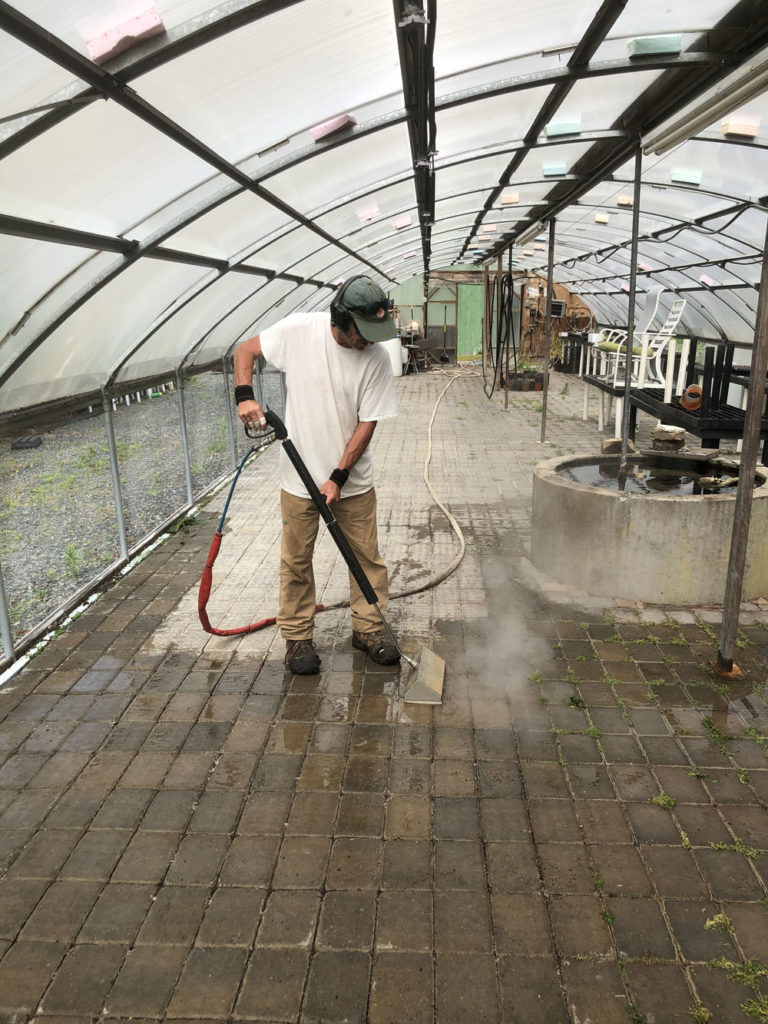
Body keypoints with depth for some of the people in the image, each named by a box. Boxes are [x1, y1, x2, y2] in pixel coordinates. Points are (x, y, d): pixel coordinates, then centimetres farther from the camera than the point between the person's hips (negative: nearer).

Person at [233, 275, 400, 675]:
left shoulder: (377, 359, -12)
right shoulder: (298, 329, -12)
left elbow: (367, 423, -9)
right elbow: (245, 350, 3)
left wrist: (338, 477, -14)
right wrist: (245, 396, -14)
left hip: (352, 480, 1)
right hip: (299, 476, 0)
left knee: (366, 555, 9)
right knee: (296, 560, 9)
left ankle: (367, 628, 28)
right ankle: (297, 636, 24)